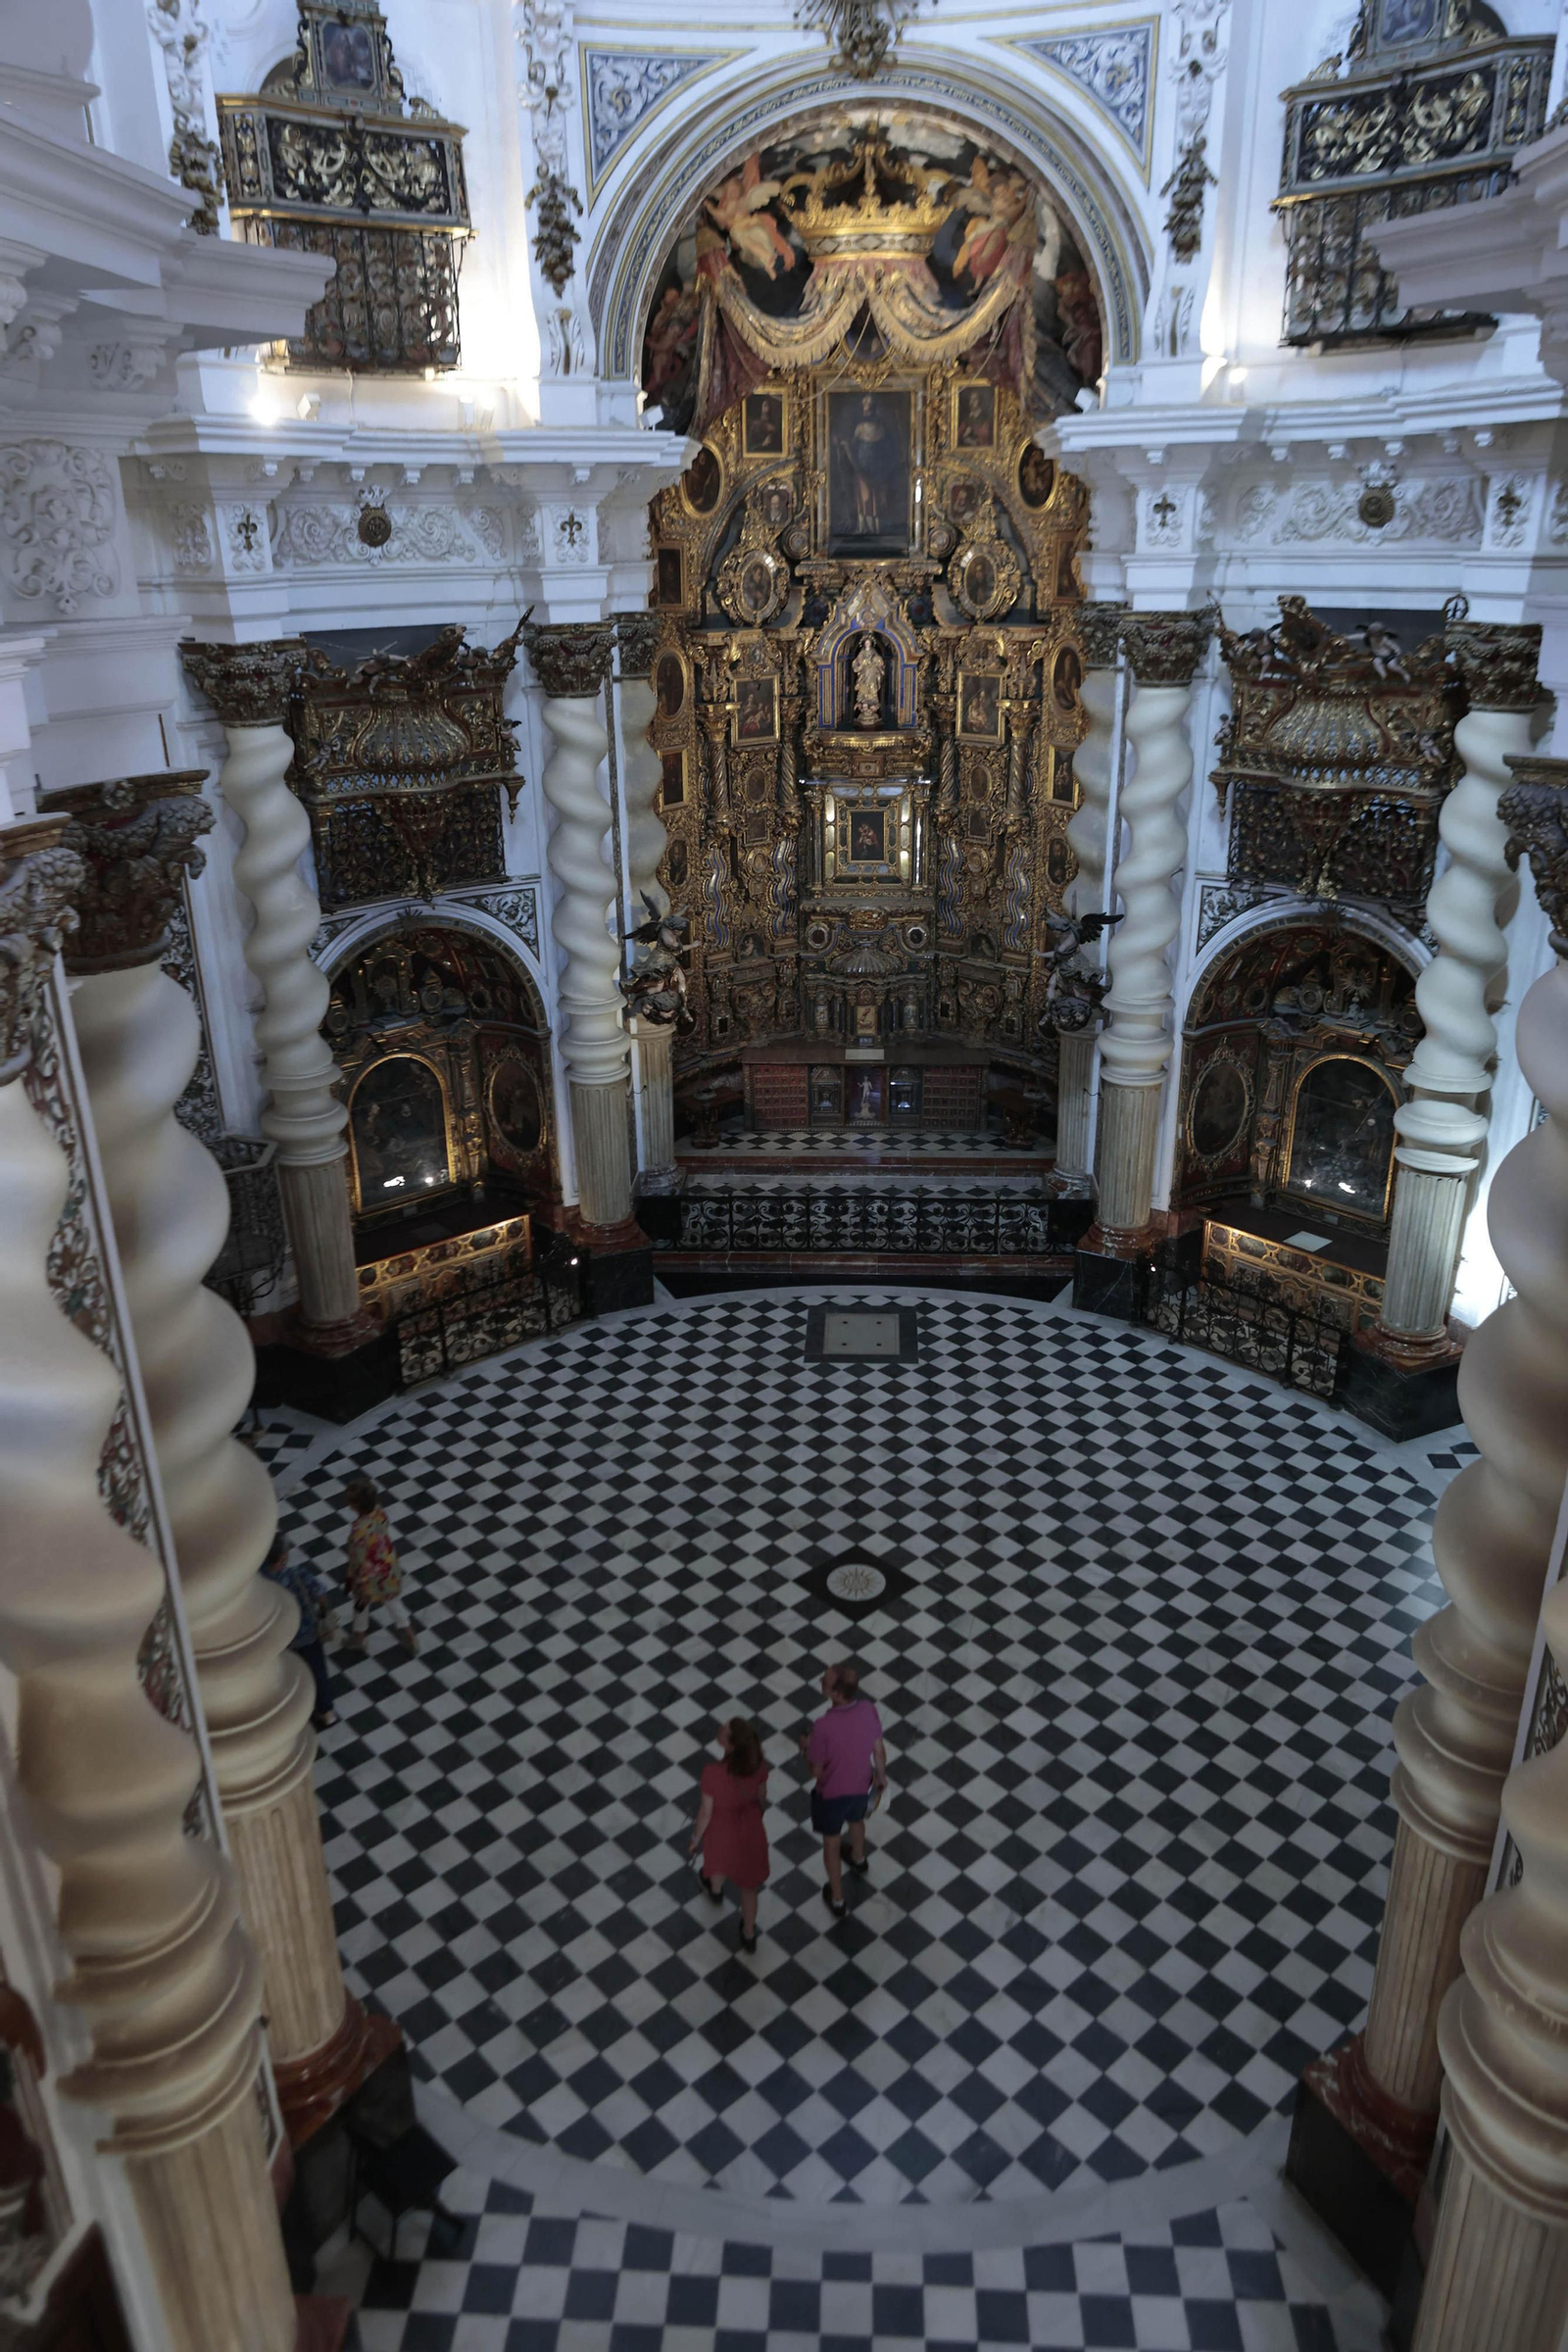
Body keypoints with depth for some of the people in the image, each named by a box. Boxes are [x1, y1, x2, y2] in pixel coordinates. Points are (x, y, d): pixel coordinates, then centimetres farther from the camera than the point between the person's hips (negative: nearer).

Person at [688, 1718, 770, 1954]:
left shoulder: (713, 1773, -38)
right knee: (748, 1883, 26)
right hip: (750, 1828, 2)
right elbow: (761, 1796, -5)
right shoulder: (759, 1764, -26)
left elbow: (706, 1813, -22)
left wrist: (695, 1839, -3)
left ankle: (716, 1890, 68)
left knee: (718, 1861, 35)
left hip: (721, 1830, -2)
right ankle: (749, 1935, 45)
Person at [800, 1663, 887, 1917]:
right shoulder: (868, 1710, -23)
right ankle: (858, 1861, 65)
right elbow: (879, 1750, -6)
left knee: (831, 1843, 23)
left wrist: (805, 1748, -4)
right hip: (860, 1786, 4)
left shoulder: (823, 1726, -38)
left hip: (831, 1793, -4)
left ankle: (837, 1899, 41)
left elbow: (816, 1772, -24)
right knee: (856, 1821, 36)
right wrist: (881, 1776, 13)